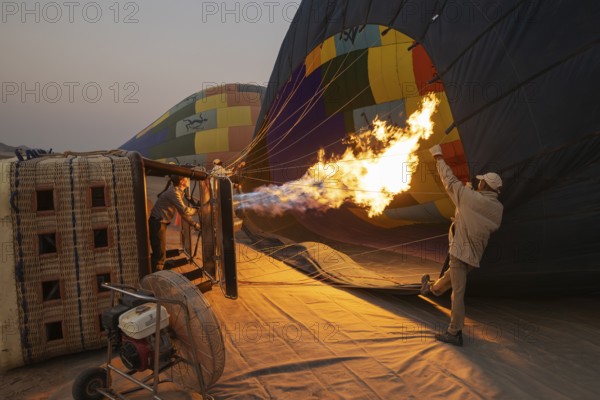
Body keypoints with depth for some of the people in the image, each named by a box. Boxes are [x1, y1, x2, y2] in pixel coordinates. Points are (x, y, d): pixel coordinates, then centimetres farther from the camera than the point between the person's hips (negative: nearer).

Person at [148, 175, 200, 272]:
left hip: (160, 223, 10)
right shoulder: (173, 192, -19)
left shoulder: (178, 192, 10)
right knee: (160, 255, -6)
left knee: (159, 254, 18)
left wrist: (194, 224, 8)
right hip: (157, 224, -10)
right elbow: (184, 211, -26)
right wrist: (196, 209, -8)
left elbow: (182, 211, 13)